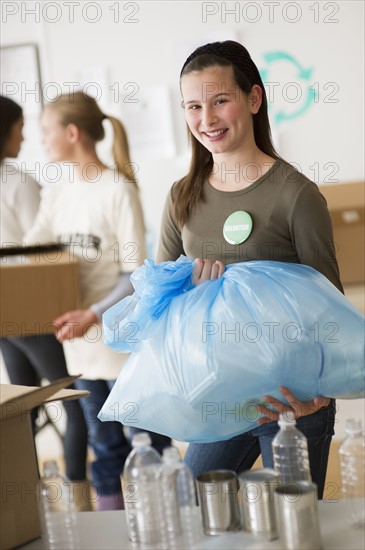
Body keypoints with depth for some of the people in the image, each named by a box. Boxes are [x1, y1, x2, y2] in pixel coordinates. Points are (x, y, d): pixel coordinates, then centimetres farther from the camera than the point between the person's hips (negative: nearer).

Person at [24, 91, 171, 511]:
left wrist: (93, 314, -24)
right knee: (104, 442, 17)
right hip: (79, 338, 7)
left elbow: (136, 274, -15)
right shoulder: (57, 194, 8)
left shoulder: (119, 189, -13)